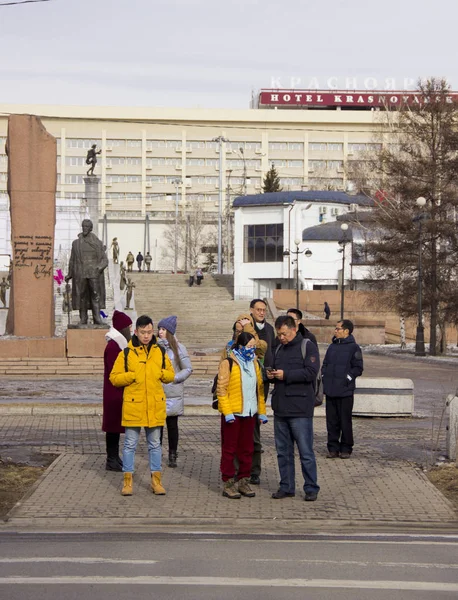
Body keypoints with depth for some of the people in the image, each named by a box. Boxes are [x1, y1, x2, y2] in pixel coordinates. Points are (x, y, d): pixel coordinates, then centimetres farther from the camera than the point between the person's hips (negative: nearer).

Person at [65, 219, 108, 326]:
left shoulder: (98, 243, 7)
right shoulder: (76, 243, 10)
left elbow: (104, 260, 6)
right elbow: (72, 260, 14)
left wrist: (100, 267, -14)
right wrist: (69, 275, 11)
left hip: (94, 274, -1)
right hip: (80, 274, 1)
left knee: (96, 295, -8)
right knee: (82, 296, 0)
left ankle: (97, 318, -11)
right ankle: (83, 319, 6)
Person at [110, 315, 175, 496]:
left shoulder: (160, 352, 7)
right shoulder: (126, 353, -2)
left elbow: (171, 374, 14)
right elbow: (114, 377, -2)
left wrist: (161, 374, -7)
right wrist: (132, 376, -15)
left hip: (155, 406, 3)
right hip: (133, 406, -2)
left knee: (155, 445, 10)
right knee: (130, 444, 3)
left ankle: (156, 480, 17)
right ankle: (128, 481, 11)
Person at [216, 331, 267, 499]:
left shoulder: (254, 363, 12)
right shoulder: (228, 363, -7)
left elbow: (259, 388, 15)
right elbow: (221, 389, -10)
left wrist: (261, 411, 11)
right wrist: (227, 412, -15)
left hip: (249, 413, 6)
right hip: (232, 413, -5)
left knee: (246, 448, 10)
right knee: (229, 448, 1)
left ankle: (243, 481, 18)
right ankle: (228, 483, 7)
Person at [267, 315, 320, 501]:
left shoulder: (307, 347, -4)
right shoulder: (279, 349, 18)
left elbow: (311, 373, -16)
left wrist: (285, 375, -17)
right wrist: (270, 374, 4)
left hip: (300, 409, -7)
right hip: (280, 407, 7)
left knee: (305, 451, -3)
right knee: (283, 451, 11)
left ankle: (311, 488, 5)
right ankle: (286, 486, 19)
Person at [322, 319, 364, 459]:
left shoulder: (353, 347, -4)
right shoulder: (332, 347, 16)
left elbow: (358, 368, -6)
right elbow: (325, 364, 24)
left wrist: (347, 378, -13)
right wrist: (324, 376, 9)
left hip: (345, 391, -6)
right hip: (330, 390, 6)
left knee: (345, 421, 0)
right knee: (331, 421, 8)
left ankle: (346, 449, 9)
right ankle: (333, 448, 14)